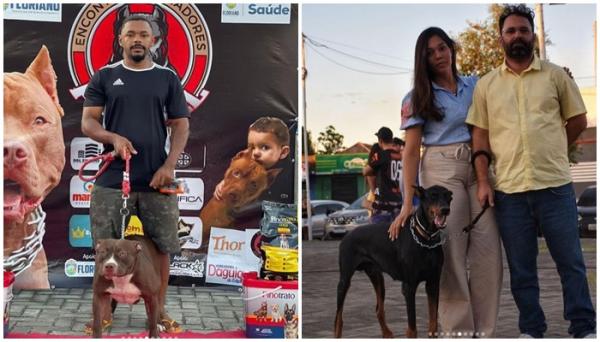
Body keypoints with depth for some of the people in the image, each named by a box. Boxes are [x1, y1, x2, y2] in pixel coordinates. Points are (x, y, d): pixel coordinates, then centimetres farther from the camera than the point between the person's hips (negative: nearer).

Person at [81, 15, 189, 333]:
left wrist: (169, 165, -9)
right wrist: (113, 137, -17)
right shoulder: (104, 77, 8)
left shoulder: (167, 78, 8)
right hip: (112, 178, 0)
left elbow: (180, 125, 5)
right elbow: (87, 122, 3)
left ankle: (158, 310, 17)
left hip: (157, 178, 0)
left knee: (160, 246, 4)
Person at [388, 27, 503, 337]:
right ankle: (457, 329, 2)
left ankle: (485, 329, 4)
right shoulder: (417, 98, 3)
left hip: (480, 167, 3)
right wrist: (408, 202, -10)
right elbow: (411, 150, -3)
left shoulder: (475, 85, 11)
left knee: (488, 247, -3)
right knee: (450, 250, -4)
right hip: (442, 170, -3)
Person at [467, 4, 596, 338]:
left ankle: (584, 329, 14)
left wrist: (550, 151, 13)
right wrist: (483, 179, -2)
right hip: (508, 190, 1)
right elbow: (480, 135, 8)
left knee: (571, 262, 3)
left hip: (555, 185, -1)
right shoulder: (486, 85, 10)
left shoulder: (556, 75, 7)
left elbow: (578, 121, 13)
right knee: (521, 269, 8)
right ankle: (531, 331, 19)